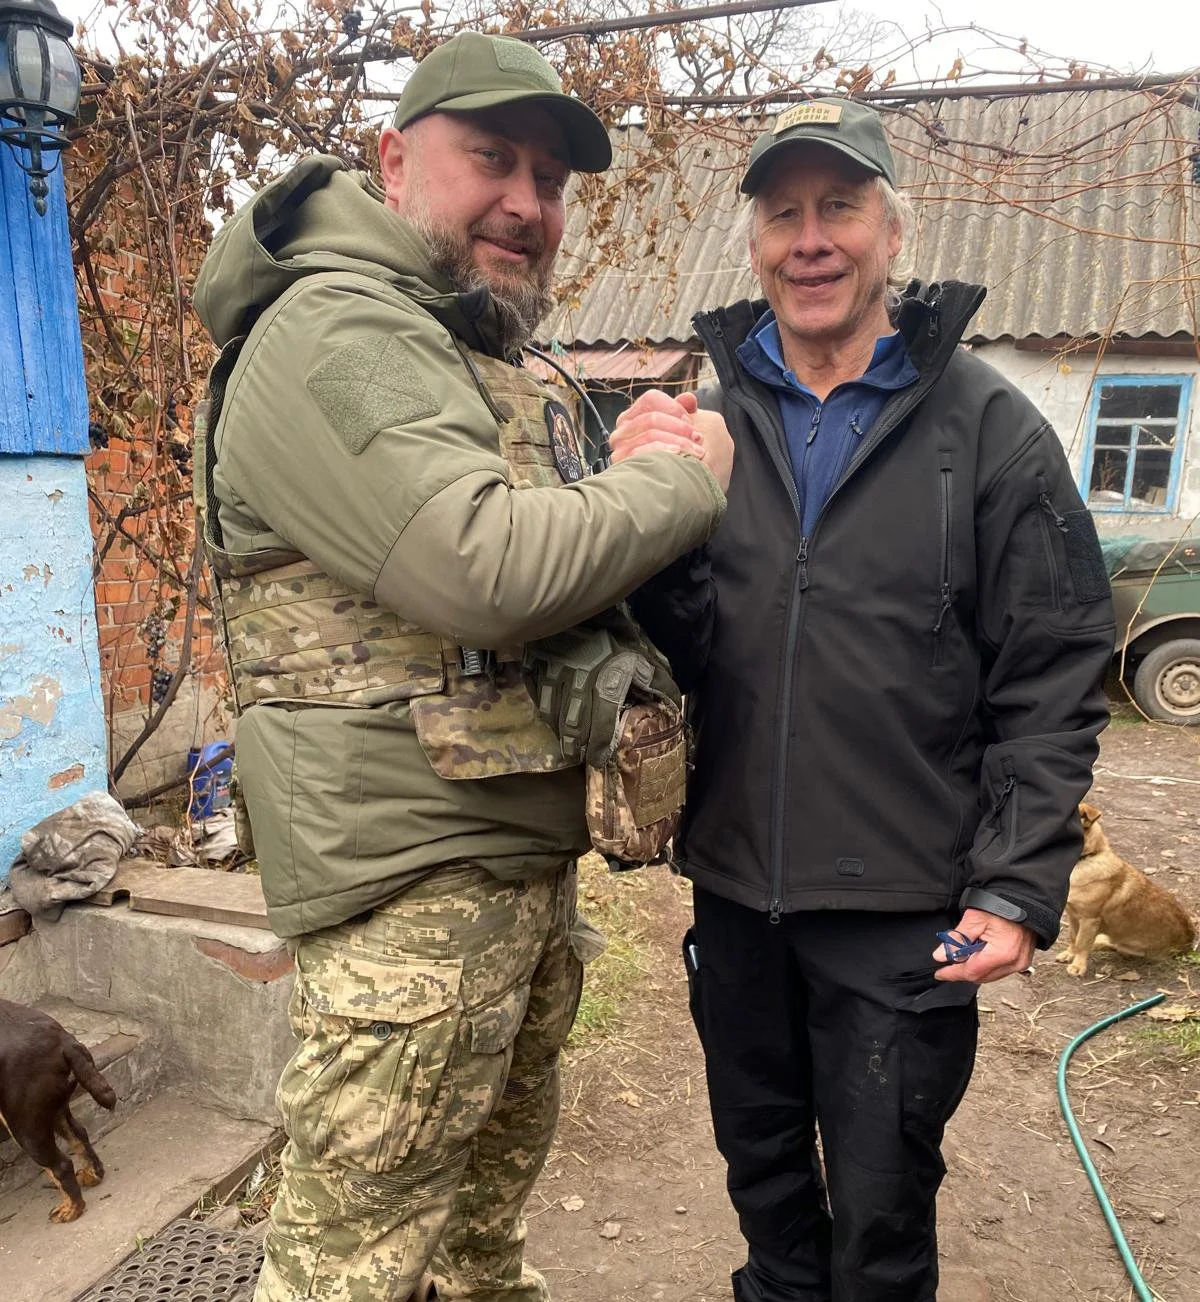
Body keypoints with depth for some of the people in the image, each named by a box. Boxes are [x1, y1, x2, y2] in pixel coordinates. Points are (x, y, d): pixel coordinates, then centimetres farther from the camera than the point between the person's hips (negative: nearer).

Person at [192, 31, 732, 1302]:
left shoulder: (498, 365, 19)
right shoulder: (334, 334, -14)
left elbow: (559, 568, 24)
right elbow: (484, 569, -28)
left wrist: (633, 486, 2)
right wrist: (681, 478, -12)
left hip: (527, 856, 10)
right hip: (413, 879, -10)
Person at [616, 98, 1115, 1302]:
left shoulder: (987, 426, -6)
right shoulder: (709, 421, 1)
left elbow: (1053, 680, -6)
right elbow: (678, 654, -2)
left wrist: (1018, 886, -11)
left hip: (906, 909, -3)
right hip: (735, 885, 3)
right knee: (763, 1176, 24)